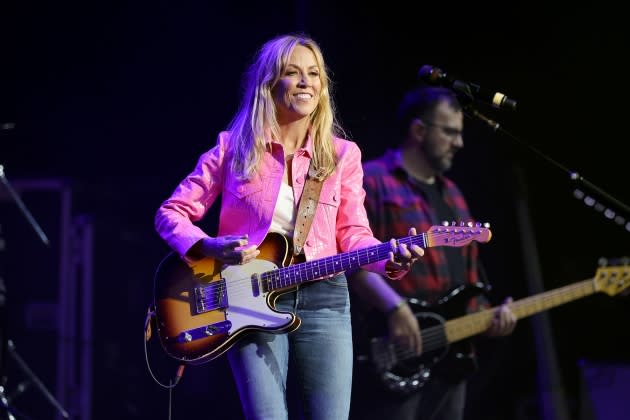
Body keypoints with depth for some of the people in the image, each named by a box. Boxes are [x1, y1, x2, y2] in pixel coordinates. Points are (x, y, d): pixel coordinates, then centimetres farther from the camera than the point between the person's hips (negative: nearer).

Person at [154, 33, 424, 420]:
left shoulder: (342, 154, 6)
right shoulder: (234, 147, 1)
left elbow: (353, 235, 6)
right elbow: (171, 213, 4)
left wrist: (392, 259, -15)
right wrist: (208, 247, -15)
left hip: (324, 300, 2)